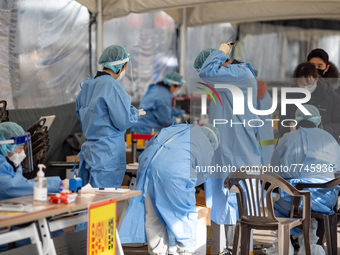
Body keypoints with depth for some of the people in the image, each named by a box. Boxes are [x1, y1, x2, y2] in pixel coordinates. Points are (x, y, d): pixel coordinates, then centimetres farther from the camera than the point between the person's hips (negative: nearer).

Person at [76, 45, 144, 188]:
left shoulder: (86, 86, 10)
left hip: (88, 148, 8)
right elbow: (123, 121, -16)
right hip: (108, 154, -8)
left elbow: (80, 114, 20)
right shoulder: (113, 86, -16)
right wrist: (136, 113, 3)